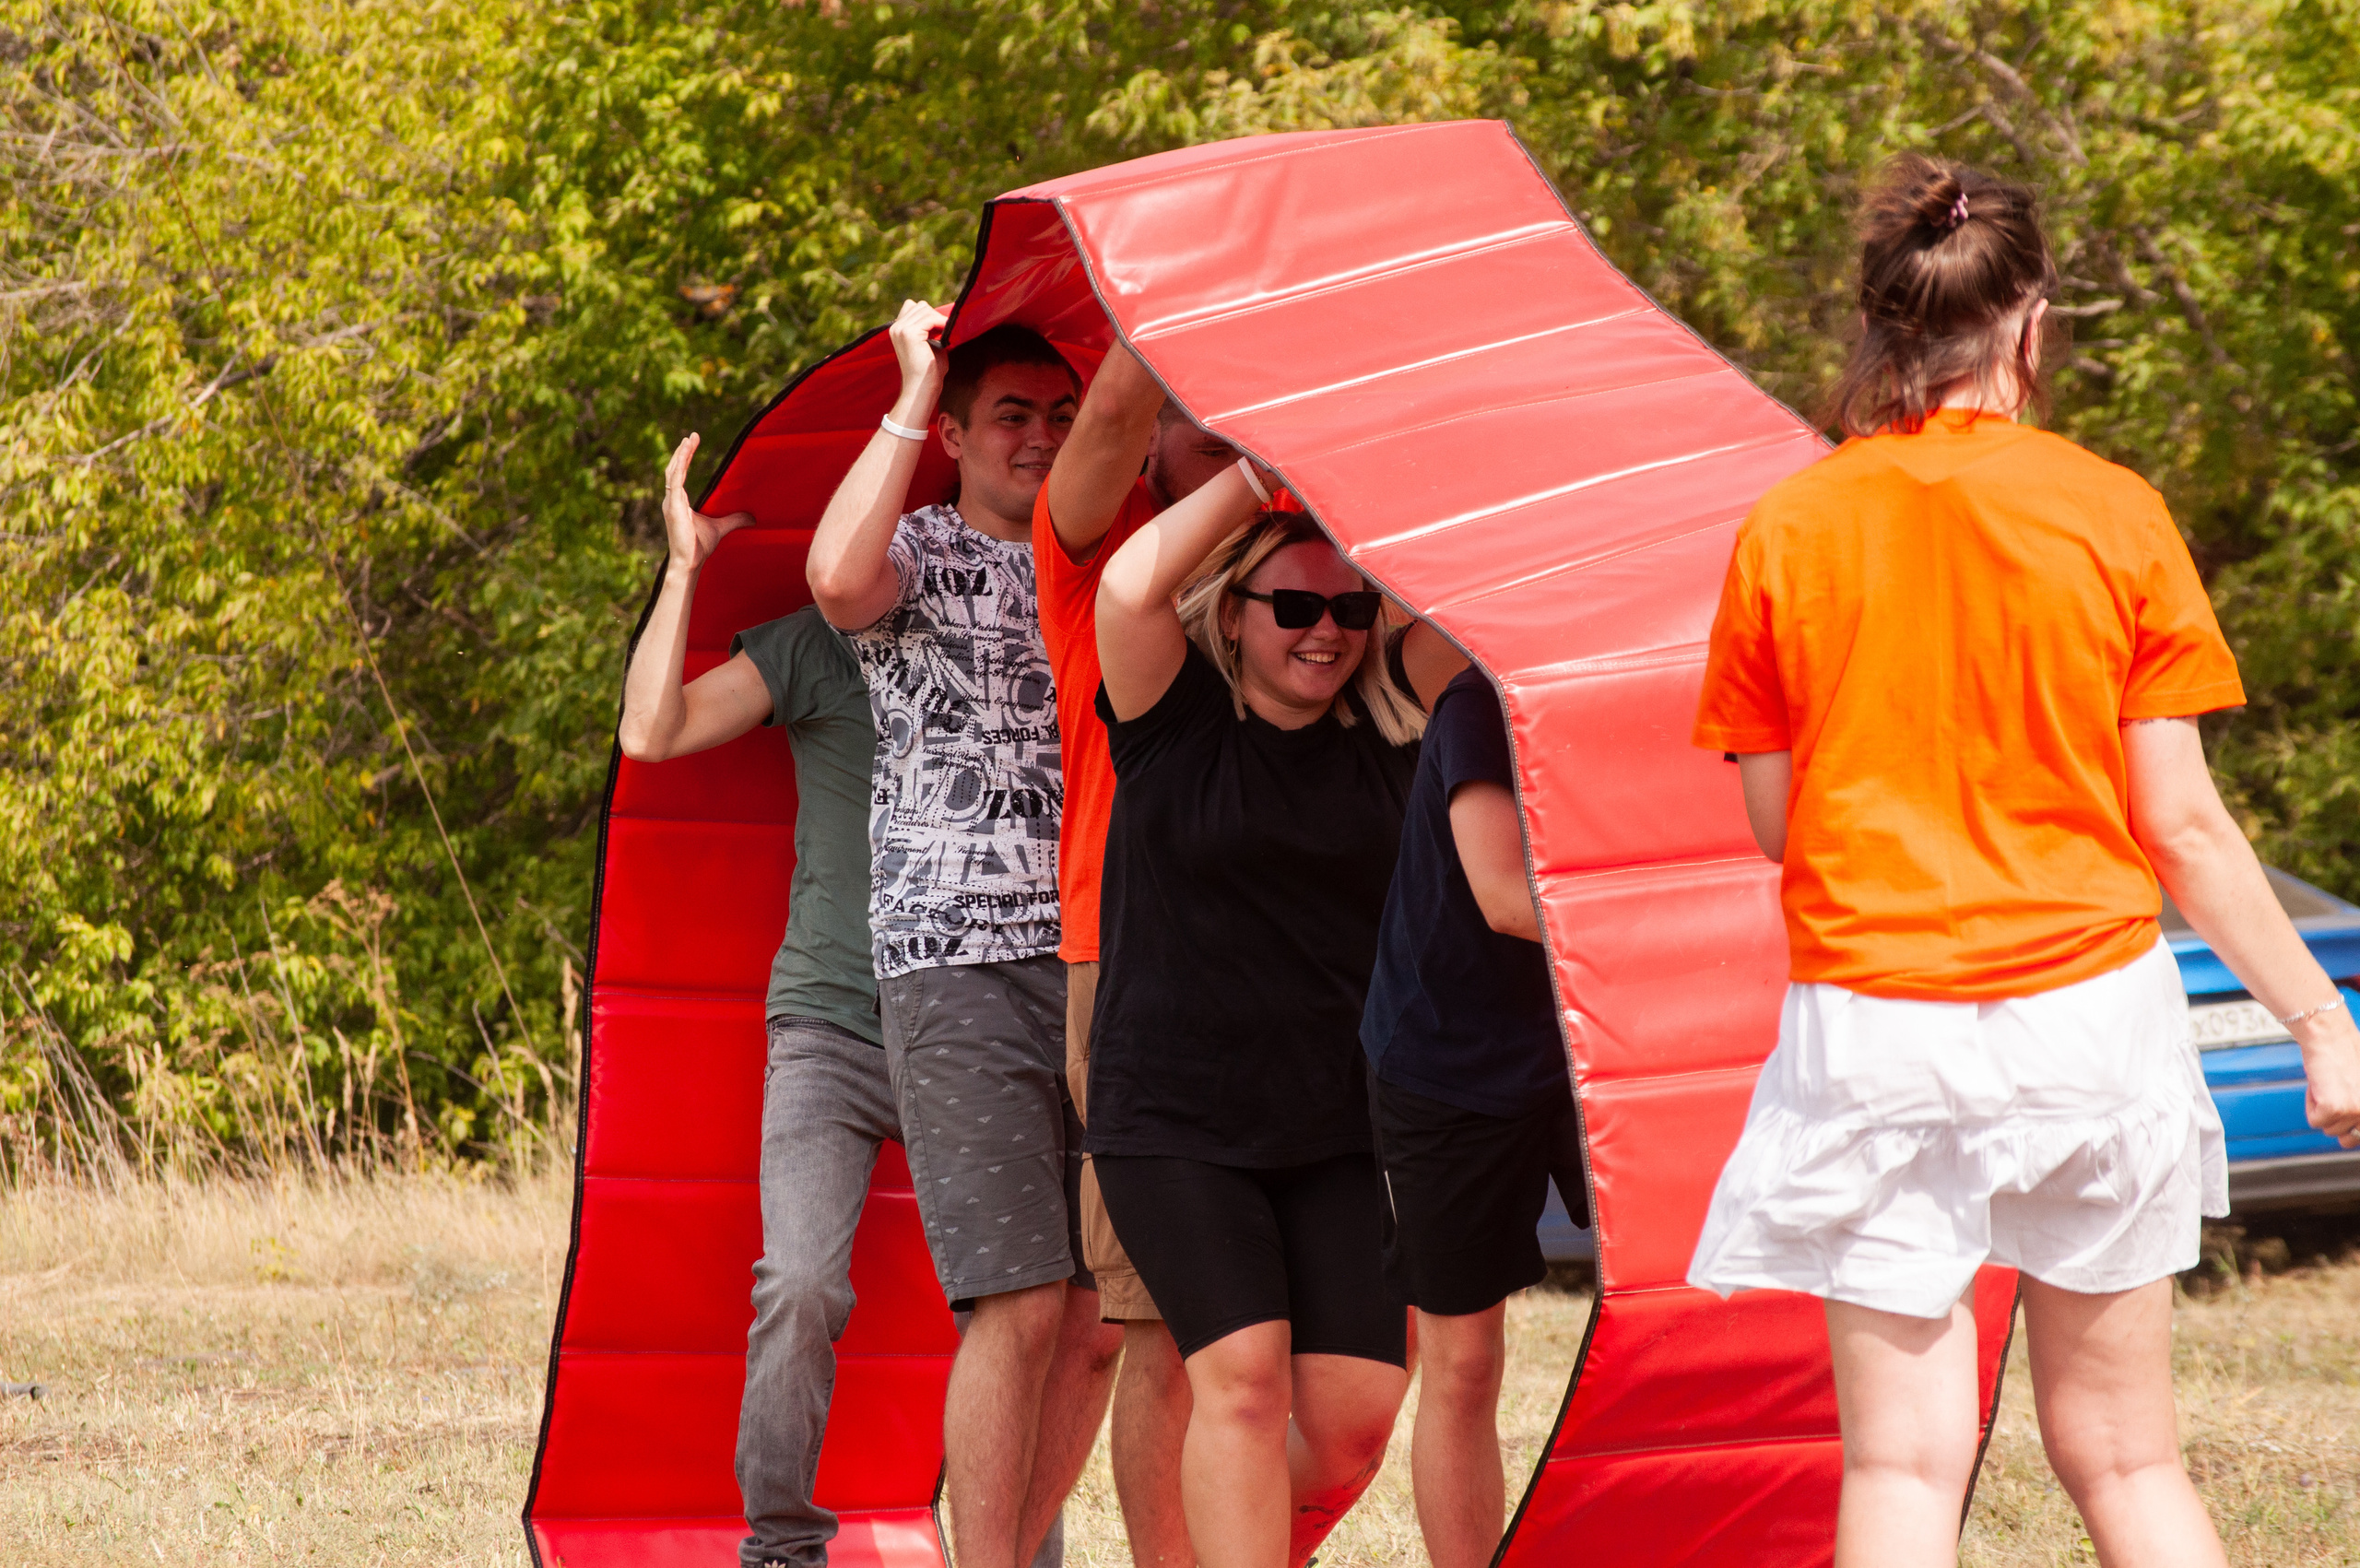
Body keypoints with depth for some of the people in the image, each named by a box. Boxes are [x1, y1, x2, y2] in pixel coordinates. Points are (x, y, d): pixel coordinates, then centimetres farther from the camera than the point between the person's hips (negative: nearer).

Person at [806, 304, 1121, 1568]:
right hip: (958, 964, -6)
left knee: (1103, 1318, 3)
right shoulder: (921, 556, 2)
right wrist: (912, 395, -14)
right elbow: (839, 578, -22)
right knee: (1021, 1305, -13)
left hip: (1100, 963, 6)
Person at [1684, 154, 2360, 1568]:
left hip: (1871, 1025, 0)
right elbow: (2183, 824, -3)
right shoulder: (2111, 514, -3)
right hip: (2092, 1010, 0)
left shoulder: (1788, 533, -1)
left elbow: (1774, 824, 5)